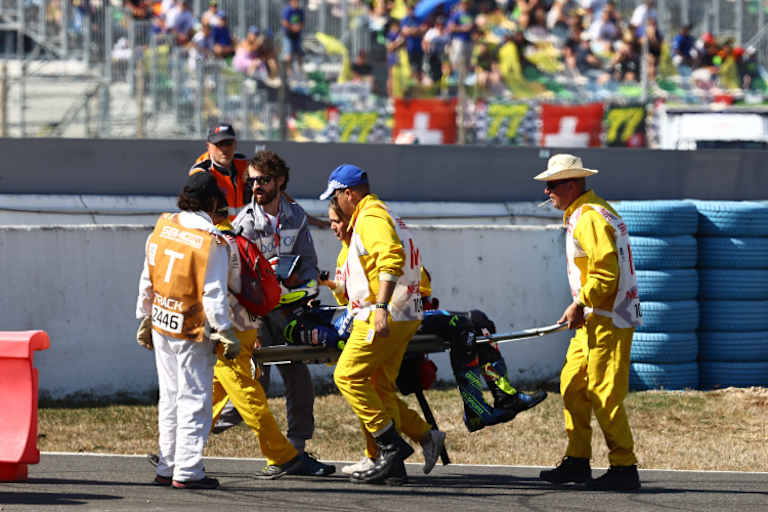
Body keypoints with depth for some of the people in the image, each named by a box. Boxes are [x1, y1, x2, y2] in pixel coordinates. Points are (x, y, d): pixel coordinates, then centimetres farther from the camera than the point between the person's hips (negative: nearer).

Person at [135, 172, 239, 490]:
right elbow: (213, 294, -18)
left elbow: (147, 281, 10)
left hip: (160, 327, 6)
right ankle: (187, 472, -1)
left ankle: (166, 468, 20)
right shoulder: (211, 243, -16)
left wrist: (145, 318, 20)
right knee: (195, 399, 0)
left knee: (170, 398, 15)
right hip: (192, 333, -6)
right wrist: (226, 333, -12)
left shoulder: (162, 228, 3)